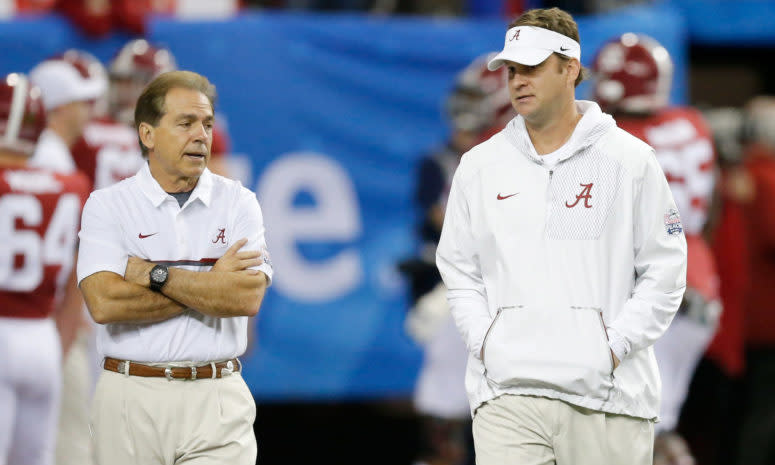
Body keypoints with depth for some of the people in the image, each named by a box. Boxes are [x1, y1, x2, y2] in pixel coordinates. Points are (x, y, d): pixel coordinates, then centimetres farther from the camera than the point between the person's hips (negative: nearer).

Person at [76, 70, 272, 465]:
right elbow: (104, 302, -13)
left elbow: (249, 297, -8)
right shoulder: (106, 206, 2)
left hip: (217, 402, 1)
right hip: (131, 399, 0)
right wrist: (212, 283, -8)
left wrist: (155, 274, -9)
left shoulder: (238, 202, 6)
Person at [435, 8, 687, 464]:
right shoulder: (479, 165, 12)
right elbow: (458, 268, 18)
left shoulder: (631, 160, 3)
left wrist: (616, 345, -6)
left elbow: (665, 271, 3)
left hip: (606, 395, -1)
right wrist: (481, 339, 3)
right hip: (506, 391, 2)